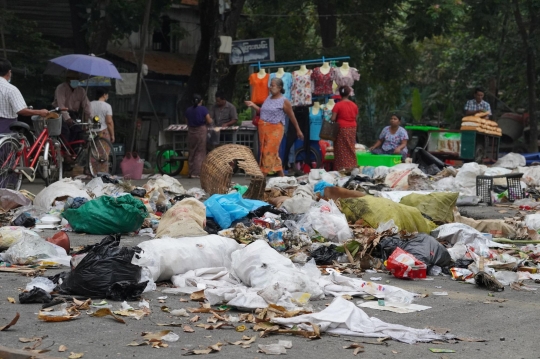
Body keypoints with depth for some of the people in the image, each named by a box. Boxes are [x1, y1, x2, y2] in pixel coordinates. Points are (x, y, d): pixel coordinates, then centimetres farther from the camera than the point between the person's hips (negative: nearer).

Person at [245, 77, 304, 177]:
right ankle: (281, 175, 20)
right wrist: (253, 105, 7)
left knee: (269, 153, -7)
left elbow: (292, 117, -2)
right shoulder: (268, 98, 11)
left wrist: (298, 130, 2)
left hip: (275, 130, -7)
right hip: (263, 128, 7)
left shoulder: (284, 101, -7)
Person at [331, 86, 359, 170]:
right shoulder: (354, 105, 3)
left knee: (341, 150, 0)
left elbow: (333, 119, -14)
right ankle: (351, 167, 13)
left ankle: (341, 169, -1)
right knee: (350, 149, 12)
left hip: (341, 129, -4)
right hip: (352, 129, 4)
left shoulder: (338, 105, -12)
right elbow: (356, 118, 7)